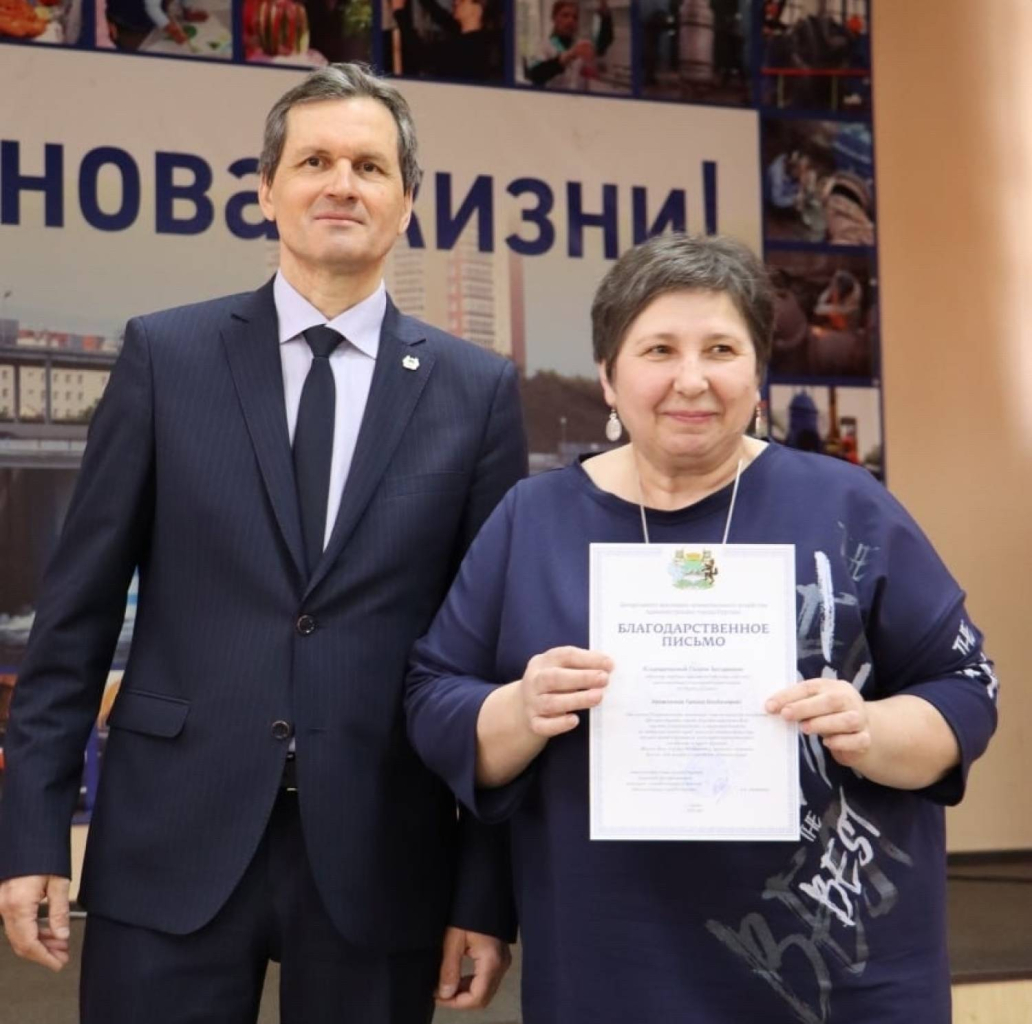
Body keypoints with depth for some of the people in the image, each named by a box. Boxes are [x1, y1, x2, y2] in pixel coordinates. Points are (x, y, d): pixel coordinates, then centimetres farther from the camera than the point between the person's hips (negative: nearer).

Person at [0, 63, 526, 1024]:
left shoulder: (476, 391, 3)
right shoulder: (165, 355, 3)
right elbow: (79, 607, 3)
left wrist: (488, 885, 0)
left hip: (379, 861, 1)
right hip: (172, 848, 0)